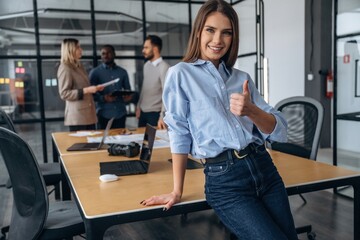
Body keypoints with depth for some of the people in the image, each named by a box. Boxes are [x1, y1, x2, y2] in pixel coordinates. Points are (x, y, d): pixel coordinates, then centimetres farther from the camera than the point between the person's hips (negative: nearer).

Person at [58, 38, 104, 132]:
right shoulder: (65, 68, -8)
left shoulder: (79, 66, 19)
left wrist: (94, 88, 12)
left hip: (89, 114, 8)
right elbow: (64, 94, -14)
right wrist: (86, 90, -20)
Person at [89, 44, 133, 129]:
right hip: (104, 115, -2)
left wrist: (128, 97, -7)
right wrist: (103, 98, -21)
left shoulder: (122, 72, 11)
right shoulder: (95, 72, 3)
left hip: (120, 113, 3)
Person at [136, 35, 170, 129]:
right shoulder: (146, 65, 8)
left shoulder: (164, 67, -17)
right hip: (143, 112, 7)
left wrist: (162, 117, -27)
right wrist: (139, 106, 15)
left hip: (155, 114, -7)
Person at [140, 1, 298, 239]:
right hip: (224, 180, -5)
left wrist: (251, 110, -14)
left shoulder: (242, 78, 13)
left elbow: (279, 130, 6)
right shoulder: (181, 74, 1)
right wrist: (177, 191, -2)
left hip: (264, 169, 5)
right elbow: (179, 133, -2)